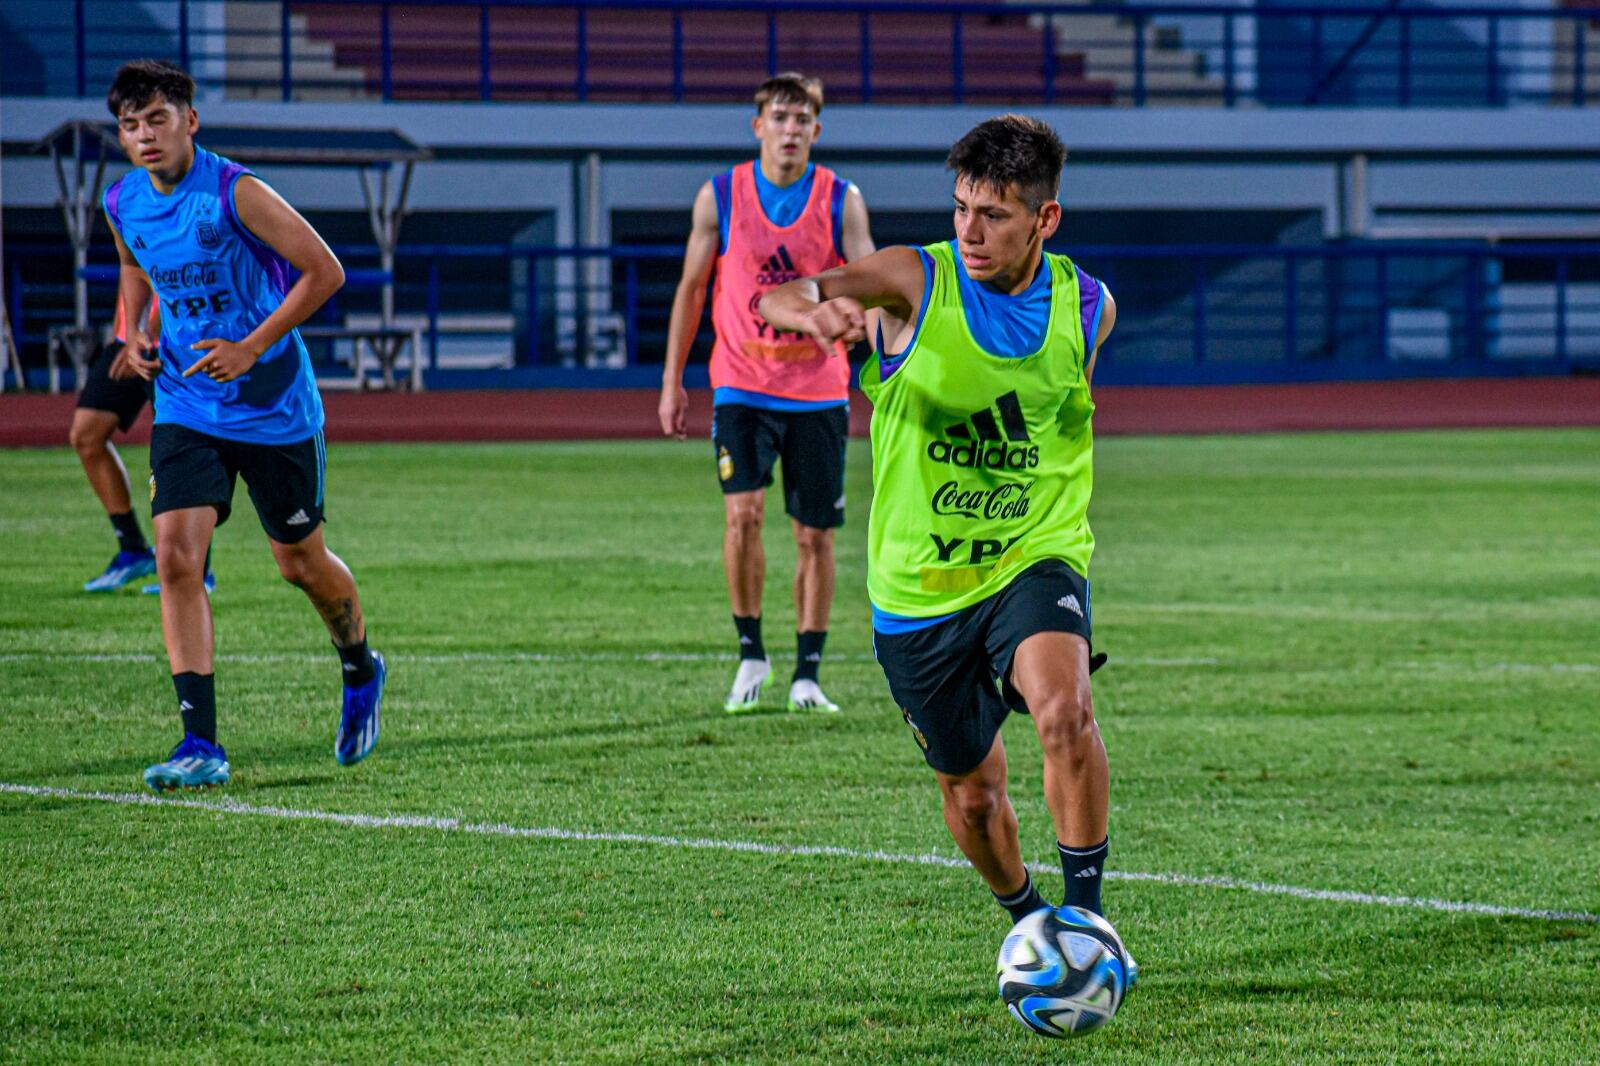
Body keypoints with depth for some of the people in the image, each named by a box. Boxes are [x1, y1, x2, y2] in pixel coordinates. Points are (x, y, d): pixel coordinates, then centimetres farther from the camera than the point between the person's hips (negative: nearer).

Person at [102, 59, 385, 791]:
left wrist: (252, 348, -20)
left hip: (272, 405, -4)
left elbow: (325, 271, -15)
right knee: (177, 556, -14)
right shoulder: (123, 206, -1)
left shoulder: (234, 193, -18)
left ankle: (361, 674, 42)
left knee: (300, 561, 11)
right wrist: (135, 333, 4)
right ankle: (200, 744, -15)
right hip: (184, 407, 4)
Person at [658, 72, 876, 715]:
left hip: (818, 390, 0)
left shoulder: (841, 200, -1)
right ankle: (751, 655, 0)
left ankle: (806, 676, 13)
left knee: (814, 534, 3)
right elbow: (692, 288, 9)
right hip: (741, 387, 0)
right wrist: (672, 382, 7)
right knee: (742, 512, -16)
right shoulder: (720, 197, 1)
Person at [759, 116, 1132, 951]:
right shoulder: (918, 281, -12)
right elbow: (774, 298, -28)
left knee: (1064, 710, -31)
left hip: (1034, 561, 0)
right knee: (972, 792, 12)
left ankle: (1084, 914, -18)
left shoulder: (1087, 307, -3)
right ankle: (1026, 920, 42)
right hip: (917, 587, 0)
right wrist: (814, 311, -51)